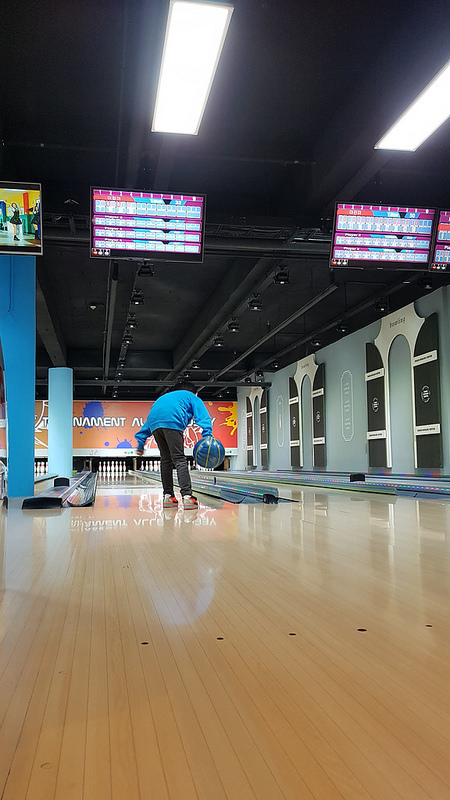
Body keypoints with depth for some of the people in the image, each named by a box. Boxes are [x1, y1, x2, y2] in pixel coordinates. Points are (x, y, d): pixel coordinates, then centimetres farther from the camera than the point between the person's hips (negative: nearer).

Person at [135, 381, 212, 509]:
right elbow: (203, 416, 5)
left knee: (166, 459, 14)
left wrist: (141, 444, 35)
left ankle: (168, 496, 14)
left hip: (155, 422, 6)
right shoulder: (193, 398, 26)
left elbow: (148, 423, 36)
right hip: (172, 421, -5)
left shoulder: (166, 397, 41)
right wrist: (207, 436, -8)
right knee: (179, 459, -7)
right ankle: (187, 496, -16)